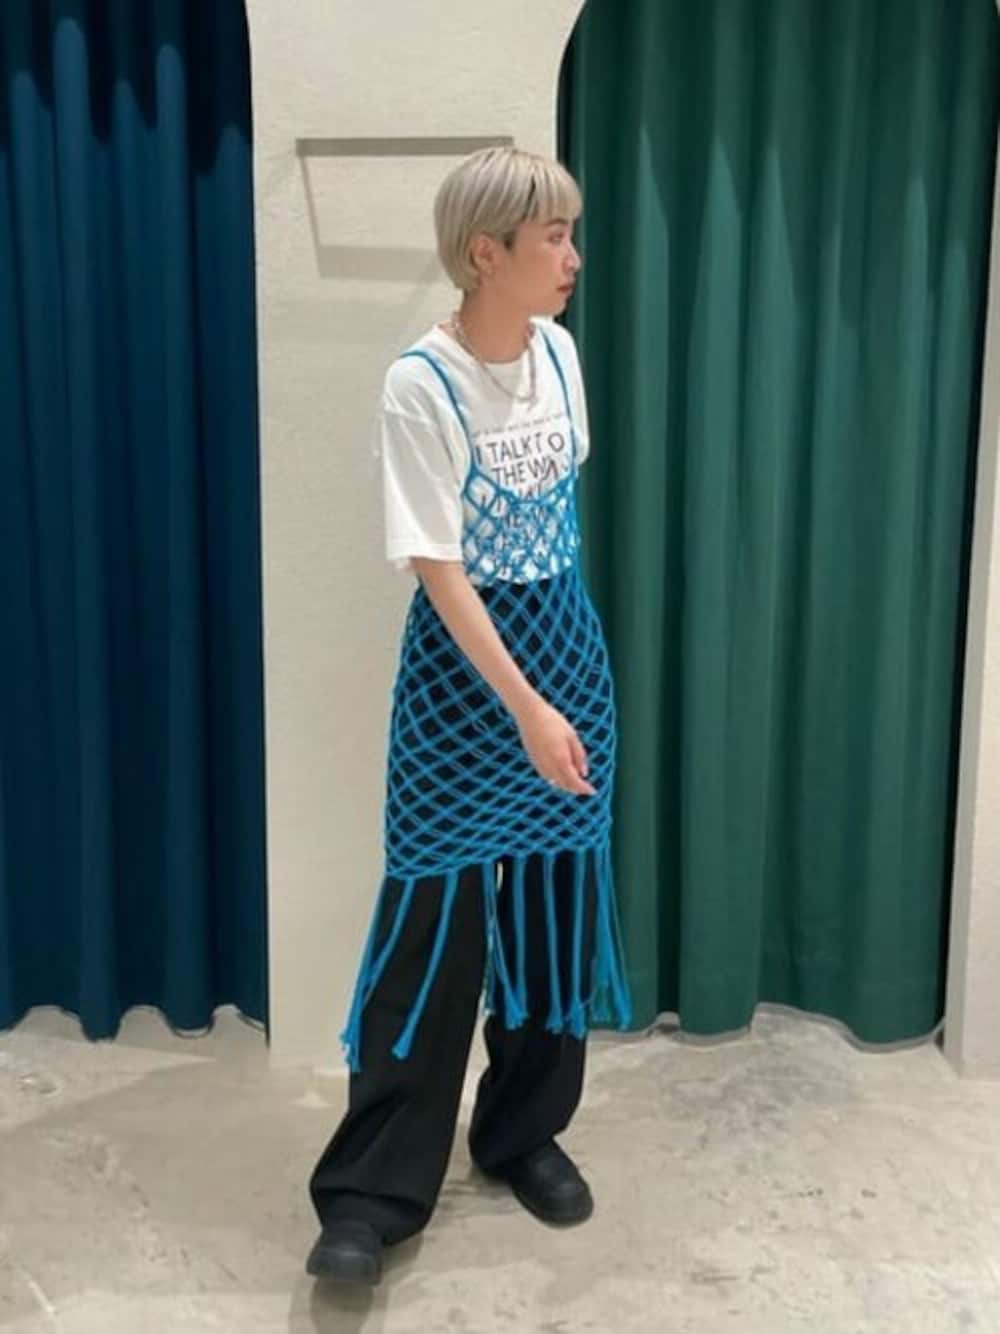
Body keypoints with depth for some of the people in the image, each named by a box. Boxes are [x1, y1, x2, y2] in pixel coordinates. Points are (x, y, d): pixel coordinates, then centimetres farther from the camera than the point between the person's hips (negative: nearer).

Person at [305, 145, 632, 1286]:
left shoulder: (559, 350, 2)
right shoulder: (421, 384, -18)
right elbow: (437, 568, -20)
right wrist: (525, 709, -25)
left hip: (569, 642, 6)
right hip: (464, 664, -6)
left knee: (555, 901, 12)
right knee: (434, 918, -2)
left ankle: (524, 1134, 31)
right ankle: (373, 1191, 12)